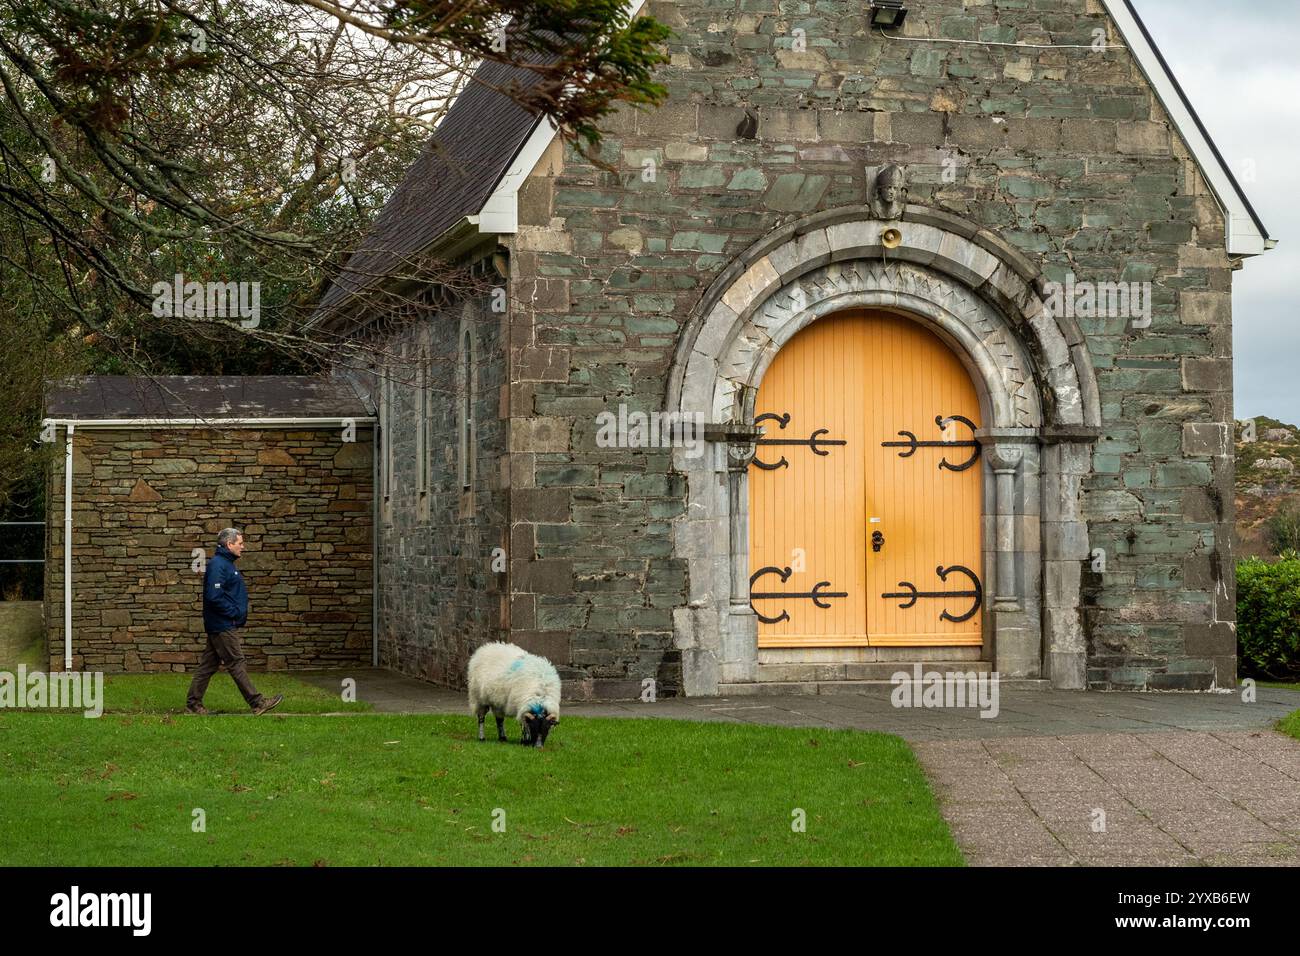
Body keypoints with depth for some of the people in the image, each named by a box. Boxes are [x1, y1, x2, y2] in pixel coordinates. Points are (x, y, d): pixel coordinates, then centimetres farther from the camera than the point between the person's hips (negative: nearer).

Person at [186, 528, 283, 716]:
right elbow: (214, 596, -25)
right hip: (223, 626, -10)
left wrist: (239, 613, 12)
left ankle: (193, 704, 13)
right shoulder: (217, 565, -16)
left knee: (209, 665, 11)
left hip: (222, 626, 10)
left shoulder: (226, 564, 17)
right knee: (237, 664, -6)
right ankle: (257, 702, -4)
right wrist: (234, 612, -17)